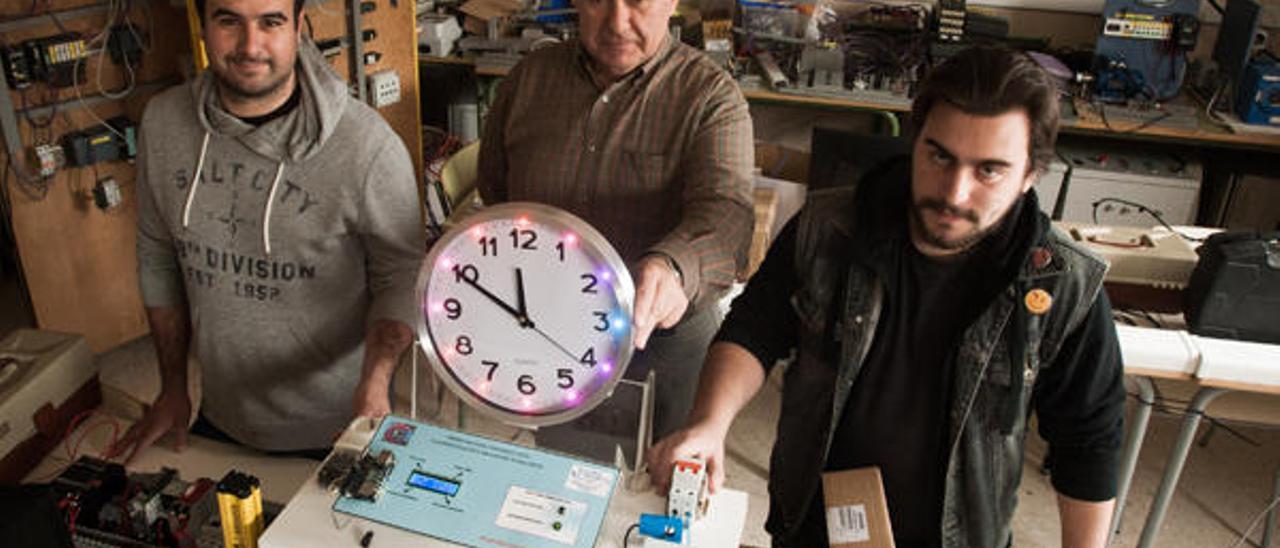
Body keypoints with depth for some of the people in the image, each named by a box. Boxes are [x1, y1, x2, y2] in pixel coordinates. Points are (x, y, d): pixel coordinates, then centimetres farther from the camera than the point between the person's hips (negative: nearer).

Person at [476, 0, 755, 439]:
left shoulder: (712, 95, -12)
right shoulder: (530, 76, -1)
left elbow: (725, 209, -28)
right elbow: (493, 189, 11)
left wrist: (674, 267, -49)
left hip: (660, 336, -2)